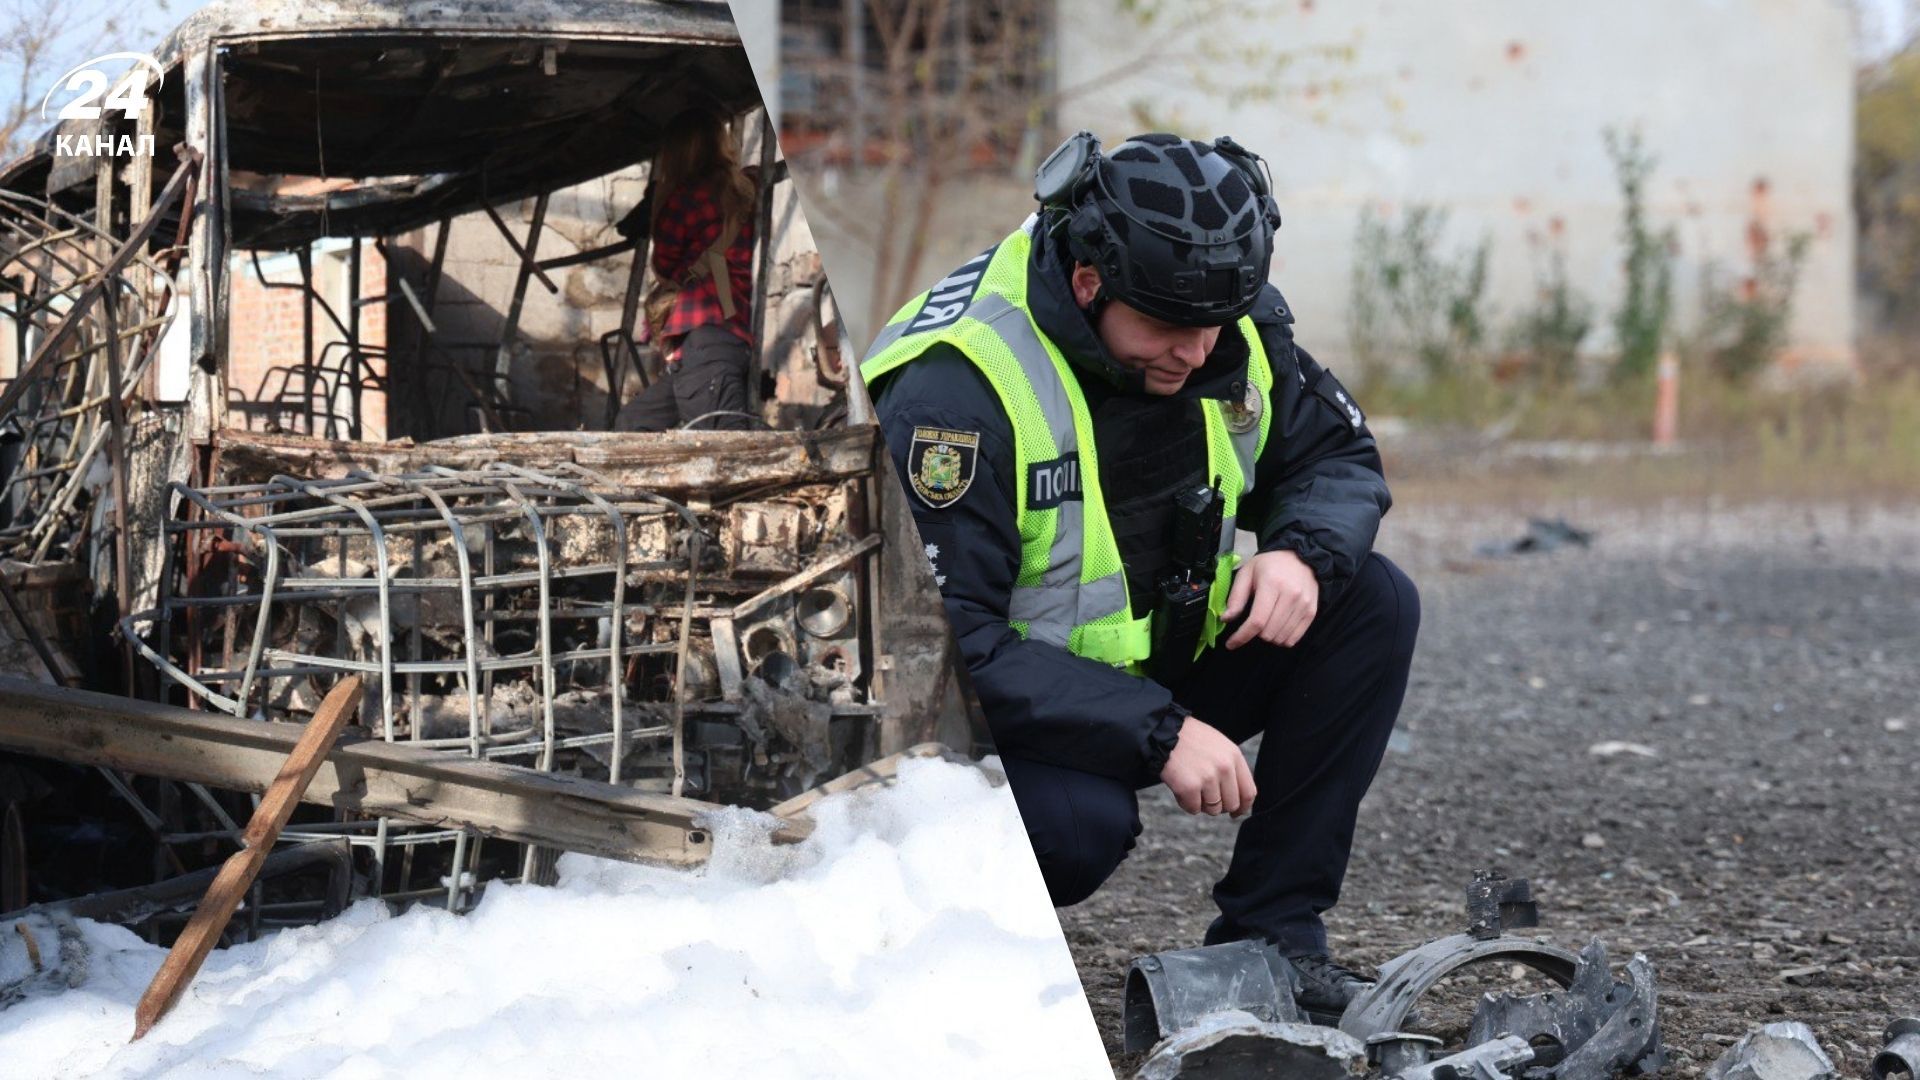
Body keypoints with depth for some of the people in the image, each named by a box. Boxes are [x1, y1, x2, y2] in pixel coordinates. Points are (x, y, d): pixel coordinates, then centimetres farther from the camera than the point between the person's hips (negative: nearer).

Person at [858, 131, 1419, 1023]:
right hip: (982, 709, -7)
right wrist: (1159, 732, -35)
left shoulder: (1229, 323, -8)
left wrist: (1304, 553, -19)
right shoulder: (959, 388, -29)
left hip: (1157, 663, 7)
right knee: (1079, 820, -38)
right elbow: (947, 644, -31)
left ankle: (1270, 933, -6)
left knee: (1372, 605, -10)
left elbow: (1337, 455, 6)